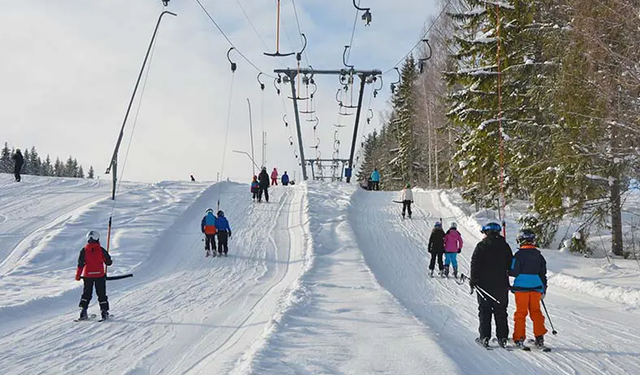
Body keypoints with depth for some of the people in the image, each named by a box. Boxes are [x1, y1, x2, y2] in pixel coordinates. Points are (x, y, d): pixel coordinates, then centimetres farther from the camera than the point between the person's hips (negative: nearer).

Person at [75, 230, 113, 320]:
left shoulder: (84, 250, -3)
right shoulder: (101, 250, -7)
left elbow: (80, 264, -3)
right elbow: (109, 262, -1)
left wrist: (78, 275, 5)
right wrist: (109, 261, 23)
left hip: (88, 276, 1)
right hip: (100, 275, -1)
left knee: (86, 293, 13)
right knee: (101, 294, 8)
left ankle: (83, 311, 4)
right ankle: (104, 311, 5)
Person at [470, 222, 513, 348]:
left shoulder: (481, 246, -6)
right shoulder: (505, 246, 5)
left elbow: (475, 264, -9)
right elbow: (511, 264, 10)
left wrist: (473, 280, -2)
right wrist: (507, 279, 19)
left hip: (484, 284, -3)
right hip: (502, 284, 3)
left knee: (484, 311, 2)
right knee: (501, 312, 8)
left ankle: (484, 337, -2)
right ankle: (502, 337, 6)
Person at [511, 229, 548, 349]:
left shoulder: (519, 254, -10)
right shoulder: (539, 255, 8)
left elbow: (514, 272, -13)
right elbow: (543, 274, 13)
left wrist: (508, 271, 9)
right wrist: (543, 290, 21)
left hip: (521, 288, -4)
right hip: (536, 288, 4)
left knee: (520, 312, 3)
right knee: (536, 311, 12)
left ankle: (519, 338, 3)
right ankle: (540, 338, 9)